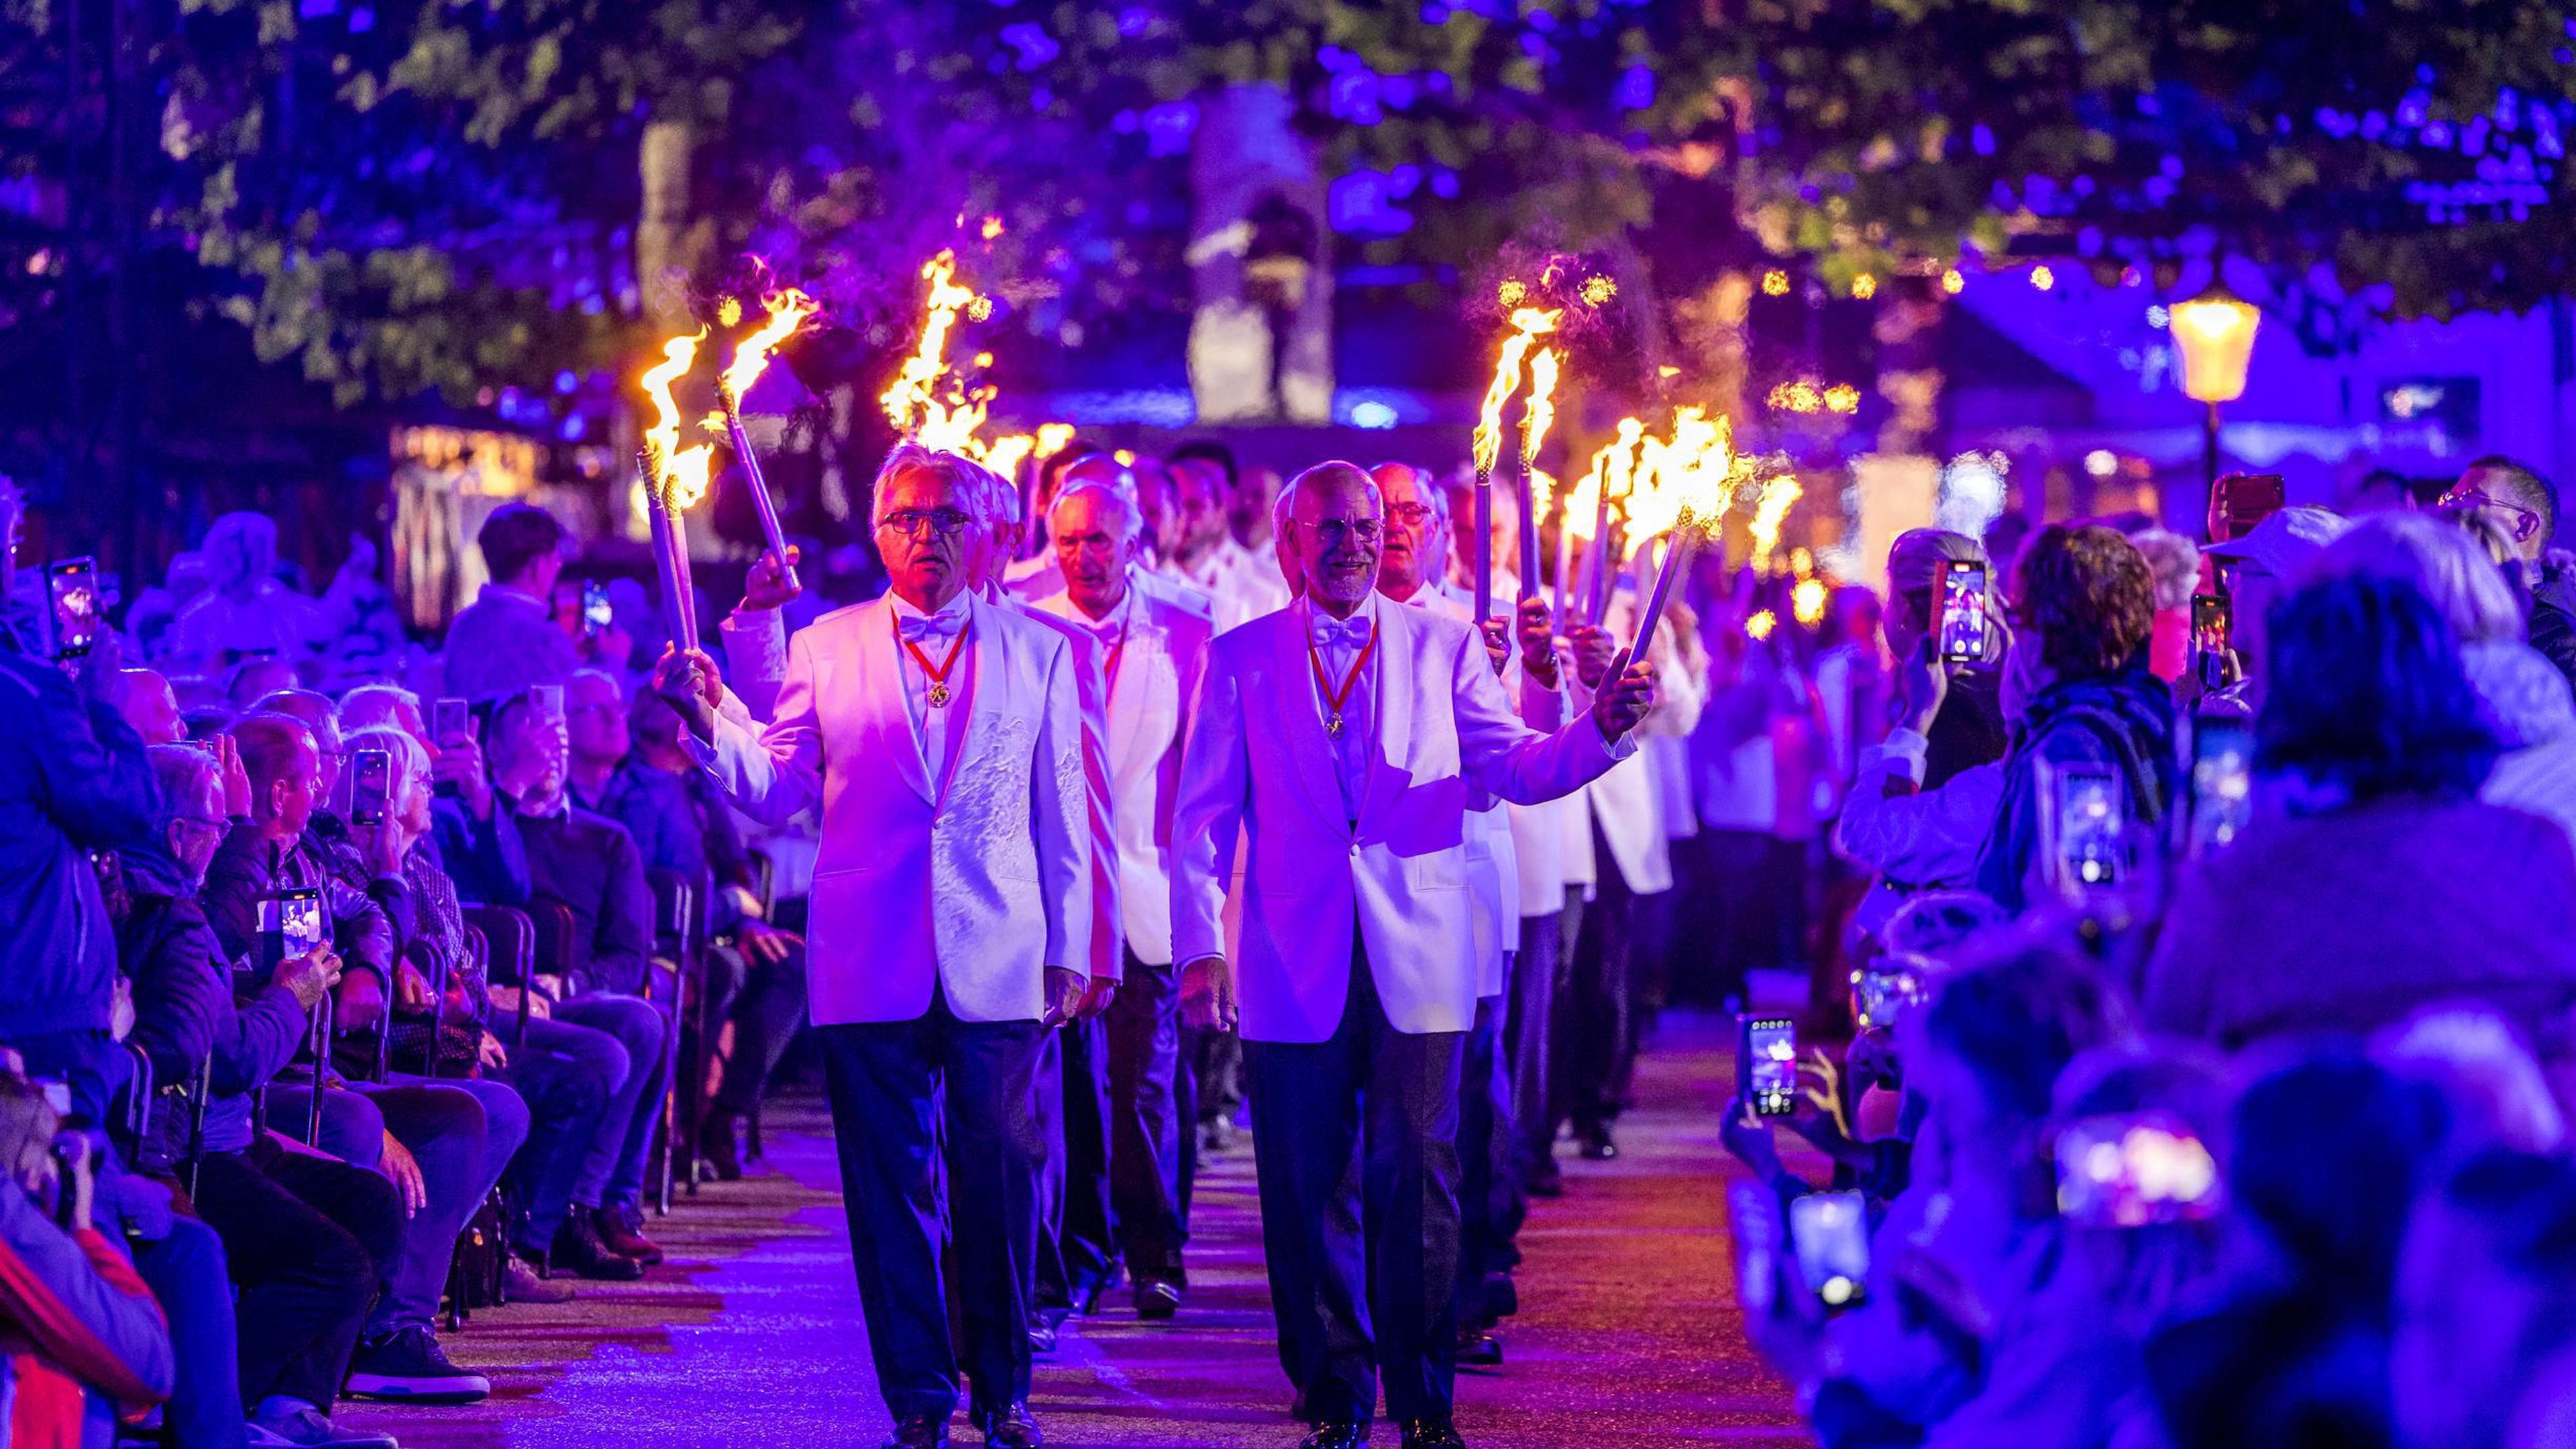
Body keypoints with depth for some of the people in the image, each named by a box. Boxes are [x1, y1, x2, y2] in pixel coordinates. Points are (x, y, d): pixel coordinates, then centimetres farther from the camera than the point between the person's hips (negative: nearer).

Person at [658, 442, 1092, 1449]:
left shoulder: (1038, 651, 10)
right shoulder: (826, 648, 9)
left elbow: (1061, 811, 10)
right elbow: (776, 790, 3)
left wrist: (1068, 948, 7)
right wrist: (712, 728, -16)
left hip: (997, 961, 0)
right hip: (870, 966, 0)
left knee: (997, 1179, -1)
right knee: (890, 1186, 2)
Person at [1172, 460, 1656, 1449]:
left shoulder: (1444, 646, 9)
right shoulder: (1242, 659, 8)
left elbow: (1515, 768, 2)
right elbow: (1204, 814, 5)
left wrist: (1602, 729, -17)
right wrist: (1201, 947, -5)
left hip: (1419, 959, 0)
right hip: (1293, 966, 0)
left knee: (1416, 1183, -3)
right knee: (1308, 1191, 4)